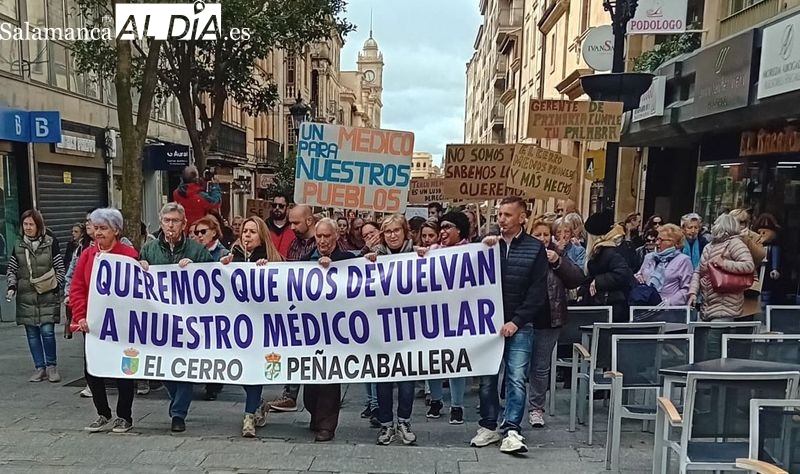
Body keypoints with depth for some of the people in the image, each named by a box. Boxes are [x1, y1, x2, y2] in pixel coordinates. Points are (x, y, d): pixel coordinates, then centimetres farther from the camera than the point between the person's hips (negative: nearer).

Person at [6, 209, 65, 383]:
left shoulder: (50, 243, 0)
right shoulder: (18, 246, 7)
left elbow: (60, 268, 3)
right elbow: (11, 270, 12)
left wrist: (56, 286, -6)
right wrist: (12, 287, -2)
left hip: (47, 296, -3)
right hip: (26, 297, 3)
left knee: (47, 331, -6)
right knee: (32, 334, 6)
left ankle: (51, 366, 9)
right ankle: (39, 368, 15)